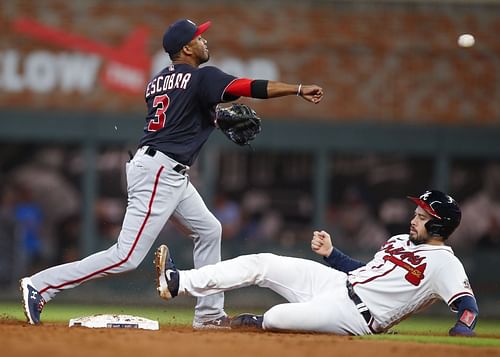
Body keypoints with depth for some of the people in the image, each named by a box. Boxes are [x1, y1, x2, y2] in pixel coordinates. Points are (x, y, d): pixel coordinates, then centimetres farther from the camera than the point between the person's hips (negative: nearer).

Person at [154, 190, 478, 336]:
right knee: (261, 264, 1)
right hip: (338, 282, 9)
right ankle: (179, 282, 2)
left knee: (278, 317, -29)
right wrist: (330, 253, 14)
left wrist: (463, 330, -43)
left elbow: (468, 304, -22)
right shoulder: (400, 241, 18)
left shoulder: (444, 263, -11)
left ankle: (259, 322, 10)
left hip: (355, 314, -9)